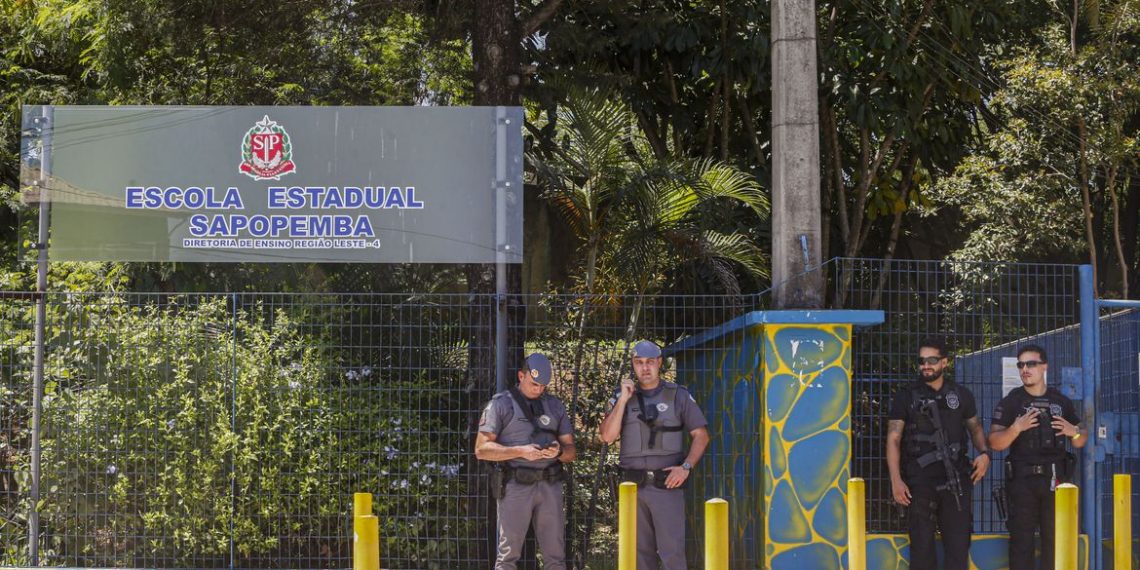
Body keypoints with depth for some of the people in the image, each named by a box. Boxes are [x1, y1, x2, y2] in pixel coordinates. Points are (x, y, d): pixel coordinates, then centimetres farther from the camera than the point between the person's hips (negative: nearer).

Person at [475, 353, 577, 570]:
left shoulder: (555, 405, 16)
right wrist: (520, 451, -16)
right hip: (515, 486, -4)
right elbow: (482, 449, -5)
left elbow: (571, 451, 16)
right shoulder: (501, 404, 3)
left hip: (550, 485, 4)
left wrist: (559, 451, -9)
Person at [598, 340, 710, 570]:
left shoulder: (678, 396, 4)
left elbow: (701, 435, 4)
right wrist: (623, 400, -9)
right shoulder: (622, 397, 9)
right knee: (639, 550, 9)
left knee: (672, 550, -9)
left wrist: (686, 467, -10)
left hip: (667, 484, -3)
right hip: (633, 485, 3)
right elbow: (607, 436, -3)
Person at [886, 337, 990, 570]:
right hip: (920, 481, -2)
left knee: (958, 544, 2)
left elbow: (975, 427, 20)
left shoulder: (961, 395, 8)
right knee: (922, 545, 2)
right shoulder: (906, 397, 2)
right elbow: (893, 439, -1)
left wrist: (984, 453, -2)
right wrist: (896, 480, -11)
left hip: (955, 480, 2)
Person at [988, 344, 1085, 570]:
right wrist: (1017, 428, -22)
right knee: (1021, 539, -4)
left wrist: (1074, 432, -7)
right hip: (1022, 480, -3)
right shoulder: (1010, 402, 1)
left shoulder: (1062, 401, 10)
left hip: (1056, 479, 3)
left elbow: (1080, 442, 16)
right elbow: (995, 443, -5)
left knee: (1056, 540, 5)